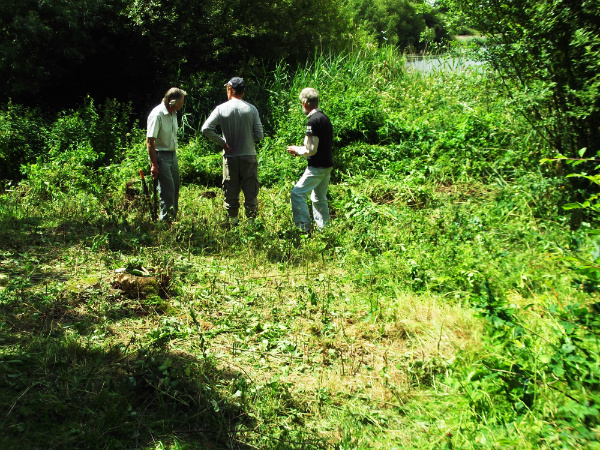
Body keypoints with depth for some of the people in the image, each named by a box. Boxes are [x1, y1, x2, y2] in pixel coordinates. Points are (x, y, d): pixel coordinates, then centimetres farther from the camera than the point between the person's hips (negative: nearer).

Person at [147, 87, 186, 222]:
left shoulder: (173, 113, 9)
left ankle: (174, 216, 29)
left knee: (175, 189, 15)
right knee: (167, 191, -7)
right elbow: (150, 141, -20)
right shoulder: (157, 114, -19)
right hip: (161, 155, -8)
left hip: (172, 154, 8)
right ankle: (166, 220, 5)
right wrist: (154, 164, -21)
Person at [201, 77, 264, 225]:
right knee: (251, 192, 7)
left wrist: (222, 142, -4)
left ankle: (233, 220, 18)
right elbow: (259, 135, -5)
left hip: (230, 157, 0)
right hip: (249, 157, 0)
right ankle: (251, 221, 11)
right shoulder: (252, 109, -4)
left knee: (230, 192, 11)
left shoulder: (221, 109, -5)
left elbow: (206, 129, -11)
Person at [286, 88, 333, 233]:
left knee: (297, 193, -7)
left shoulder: (313, 121, -17)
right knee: (319, 198, 17)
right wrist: (300, 150, 19)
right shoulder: (325, 118, 12)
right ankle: (323, 228, 22)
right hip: (327, 166, 9)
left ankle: (304, 227, -8)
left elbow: (311, 149, -18)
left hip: (317, 167, -9)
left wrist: (296, 150, -1)